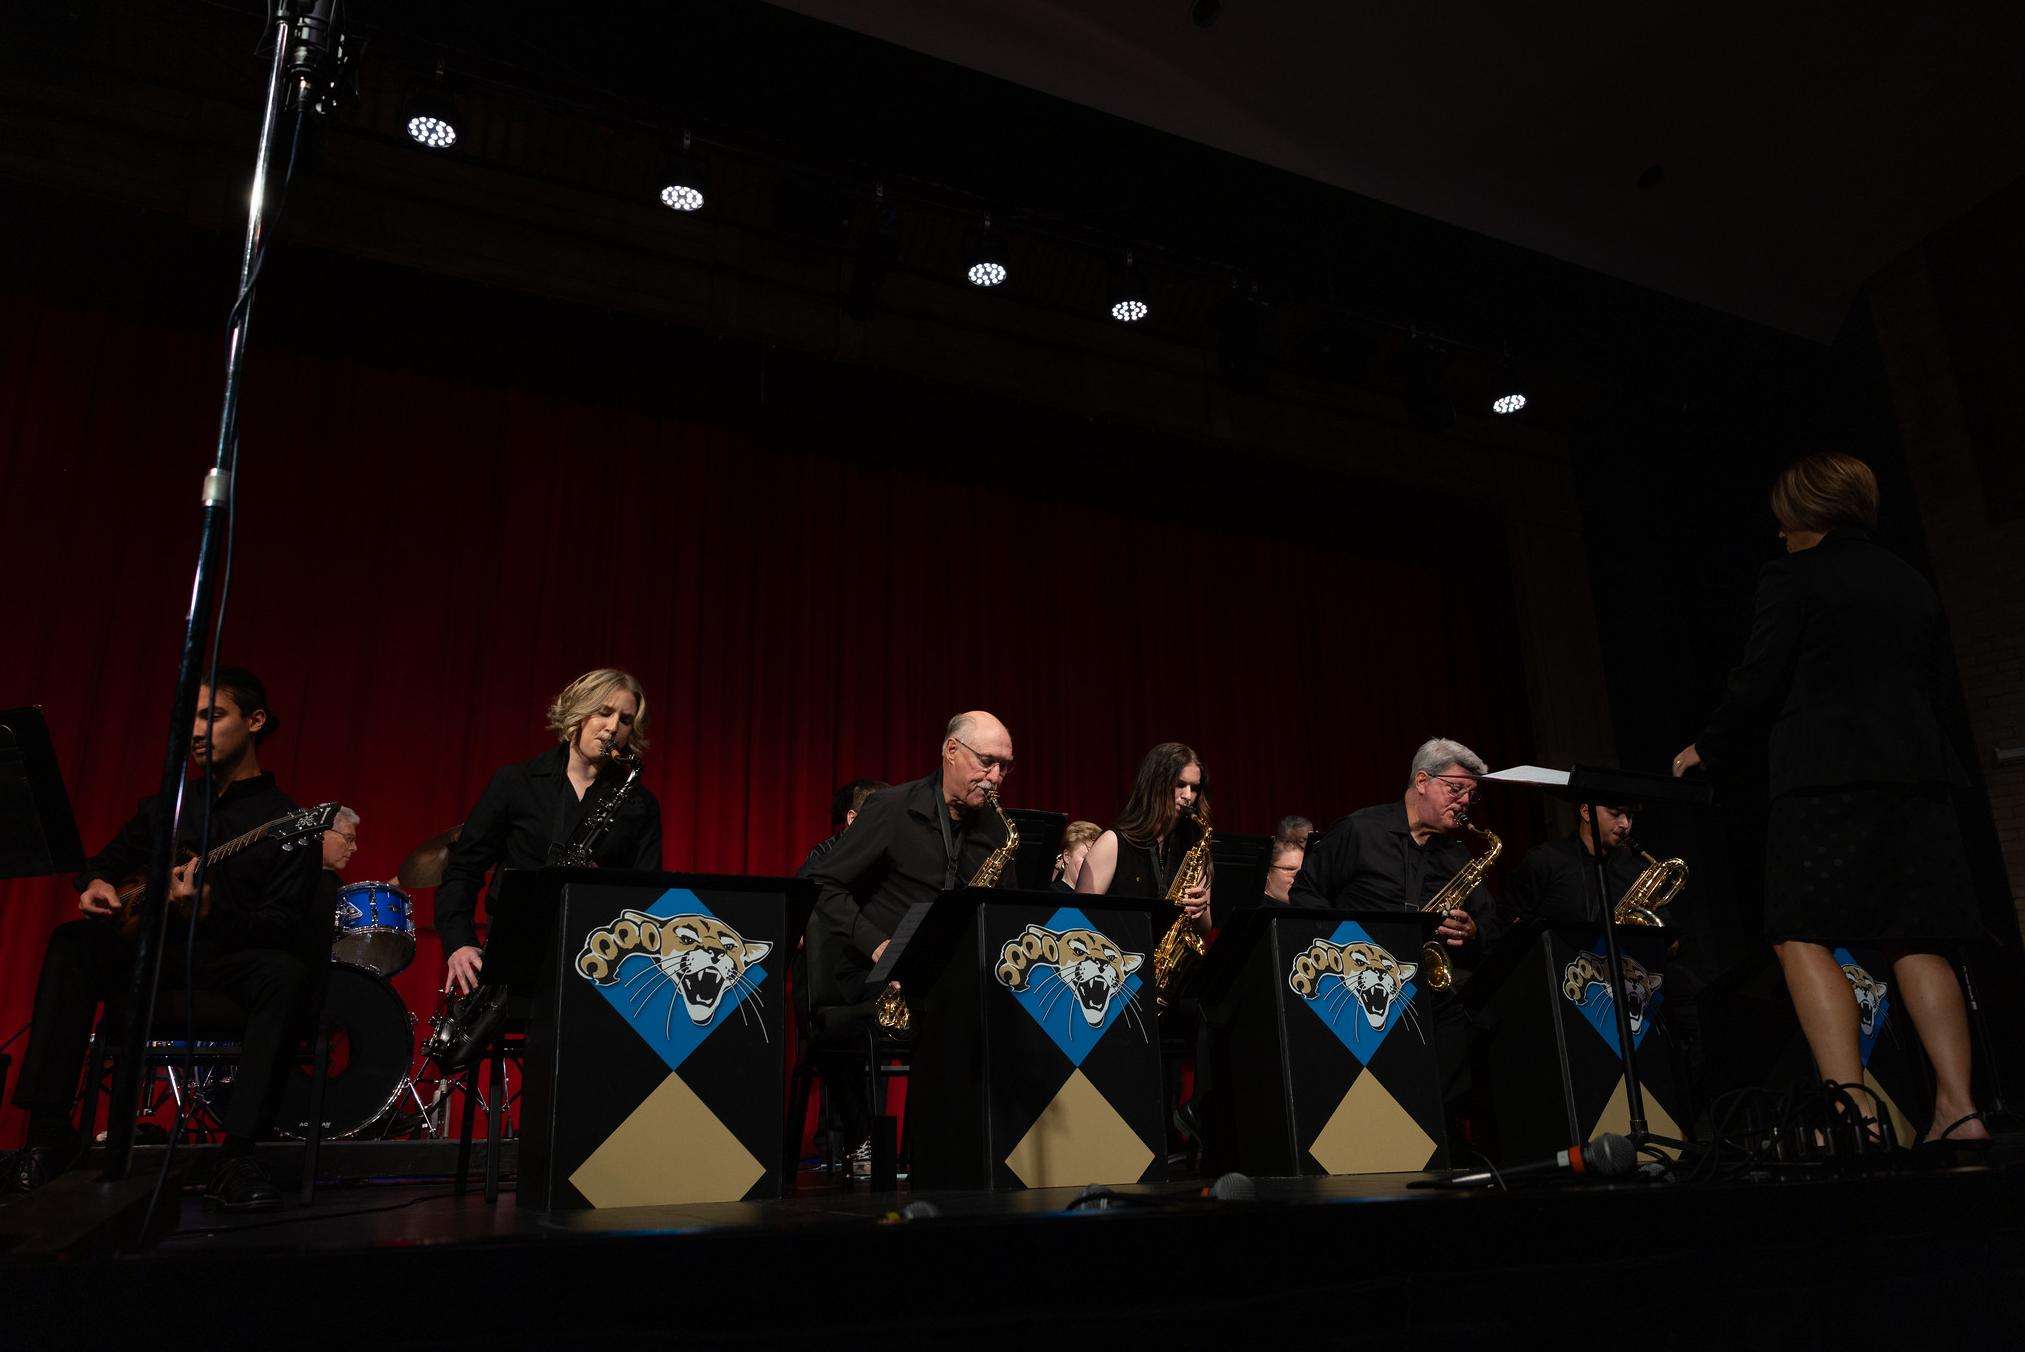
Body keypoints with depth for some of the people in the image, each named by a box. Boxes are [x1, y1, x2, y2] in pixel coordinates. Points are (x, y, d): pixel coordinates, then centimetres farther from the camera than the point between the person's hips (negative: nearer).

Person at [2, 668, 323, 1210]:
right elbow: (111, 857, 27)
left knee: (288, 976, -37)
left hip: (229, 961, -5)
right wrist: (95, 884, 1)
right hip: (154, 949, 5)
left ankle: (237, 1154, -36)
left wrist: (209, 909, -29)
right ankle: (49, 1133, -21)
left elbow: (285, 927, -11)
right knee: (74, 943, -23)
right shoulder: (166, 805, 16)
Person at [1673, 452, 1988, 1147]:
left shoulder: (1792, 577, -2)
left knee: (1803, 939, -7)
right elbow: (1942, 692, 19)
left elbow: (1757, 685, -6)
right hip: (1917, 777, 7)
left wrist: (1707, 749, 7)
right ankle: (1958, 1105, 3)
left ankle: (1853, 1108, -16)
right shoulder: (1912, 583, 18)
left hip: (1827, 779, -7)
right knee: (1916, 943, 8)